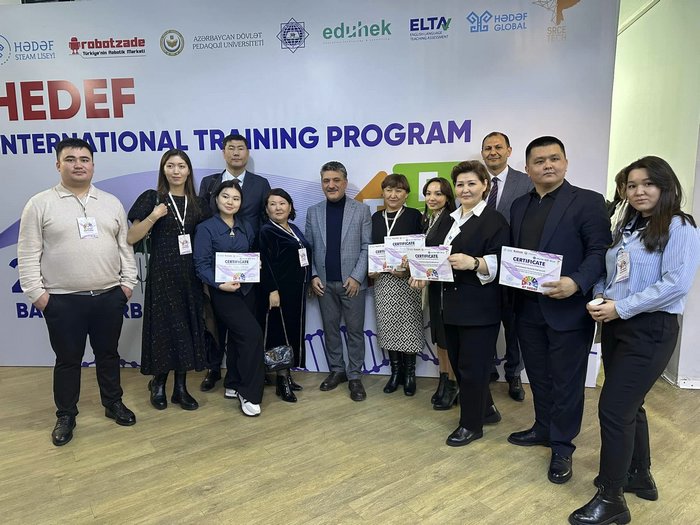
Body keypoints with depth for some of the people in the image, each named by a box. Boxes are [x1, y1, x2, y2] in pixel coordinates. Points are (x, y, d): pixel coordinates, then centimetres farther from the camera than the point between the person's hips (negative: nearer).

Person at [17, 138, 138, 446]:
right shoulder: (39, 204, -2)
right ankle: (65, 416, 26)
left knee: (108, 354, 15)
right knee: (67, 360, 9)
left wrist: (128, 281, 4)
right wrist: (36, 292, -7)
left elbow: (125, 246, 9)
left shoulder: (111, 203, 7)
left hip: (109, 296, 3)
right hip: (62, 300, -2)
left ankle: (113, 404, 32)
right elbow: (28, 254, -3)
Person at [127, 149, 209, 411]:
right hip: (162, 273, -4)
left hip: (190, 273, 4)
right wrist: (153, 217, -19)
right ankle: (158, 383, 24)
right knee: (164, 327, 2)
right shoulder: (152, 198, -2)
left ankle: (181, 388, 18)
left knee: (187, 327, 6)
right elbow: (131, 238, -5)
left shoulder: (198, 203, 10)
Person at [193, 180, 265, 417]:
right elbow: (202, 264, -12)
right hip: (222, 292, -6)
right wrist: (219, 284, -24)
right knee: (252, 334, -17)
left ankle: (232, 386, 29)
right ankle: (249, 393, -3)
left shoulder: (246, 228, 10)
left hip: (246, 290, 6)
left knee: (238, 338, 12)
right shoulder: (206, 228, -6)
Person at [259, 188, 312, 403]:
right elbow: (266, 264, -14)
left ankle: (287, 376, 24)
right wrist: (272, 291, -20)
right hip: (281, 290, -8)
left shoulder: (295, 229, 14)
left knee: (294, 331, 12)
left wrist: (308, 282, 14)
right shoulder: (267, 231, -7)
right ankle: (283, 382, 7)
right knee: (282, 332, -2)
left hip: (298, 290, 8)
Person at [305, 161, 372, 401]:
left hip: (352, 282, -2)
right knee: (330, 329, 11)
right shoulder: (313, 212, 8)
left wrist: (357, 277, -11)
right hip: (324, 282, 3)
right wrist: (313, 276, -3)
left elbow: (367, 247, -3)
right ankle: (336, 370, 26)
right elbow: (308, 248, 8)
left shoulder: (361, 210, 0)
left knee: (355, 330, 4)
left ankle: (355, 376, 16)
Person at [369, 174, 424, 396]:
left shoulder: (414, 216, -1)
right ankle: (395, 371, 22)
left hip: (407, 279, -3)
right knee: (387, 326, 7)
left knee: (408, 325, 2)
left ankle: (409, 373, 18)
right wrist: (371, 270, -3)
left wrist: (408, 270, -19)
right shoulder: (375, 217, 10)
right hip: (382, 280, 4)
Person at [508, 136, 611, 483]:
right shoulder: (519, 205, 11)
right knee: (538, 376, 19)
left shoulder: (588, 201, -6)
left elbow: (600, 252, -12)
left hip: (568, 308, -5)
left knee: (566, 380, 7)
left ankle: (562, 447, 24)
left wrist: (576, 283, -26)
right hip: (528, 308, 6)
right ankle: (543, 429, 38)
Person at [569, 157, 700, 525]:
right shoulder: (626, 228, 13)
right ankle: (639, 476, 38)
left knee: (613, 409, -7)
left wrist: (620, 308, -20)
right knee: (628, 406, 18)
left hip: (650, 331, -7)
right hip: (616, 327, 8)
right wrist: (600, 298, -5)